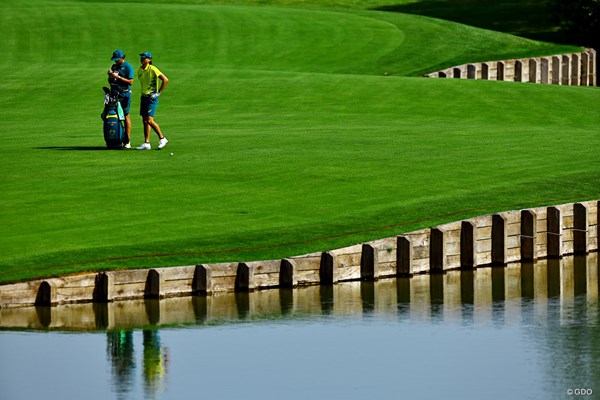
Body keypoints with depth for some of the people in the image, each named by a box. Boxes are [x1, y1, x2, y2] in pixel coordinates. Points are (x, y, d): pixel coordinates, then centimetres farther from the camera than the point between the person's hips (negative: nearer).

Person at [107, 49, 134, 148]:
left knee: (126, 116, -4)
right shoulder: (114, 66, 15)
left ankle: (127, 141, -1)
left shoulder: (128, 67, -6)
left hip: (124, 94, -7)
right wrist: (110, 76, -1)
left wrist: (118, 77, -17)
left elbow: (130, 81, -14)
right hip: (114, 94, 7)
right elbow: (110, 81, 20)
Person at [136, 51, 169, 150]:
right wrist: (143, 95, 17)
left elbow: (165, 80, -16)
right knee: (145, 121, 6)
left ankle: (162, 138, 1)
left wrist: (158, 92, -13)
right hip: (144, 97, 8)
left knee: (149, 120, -13)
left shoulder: (152, 69, -13)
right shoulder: (140, 70, 10)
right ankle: (146, 143, 8)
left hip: (152, 97, -8)